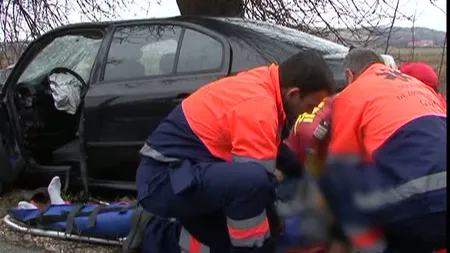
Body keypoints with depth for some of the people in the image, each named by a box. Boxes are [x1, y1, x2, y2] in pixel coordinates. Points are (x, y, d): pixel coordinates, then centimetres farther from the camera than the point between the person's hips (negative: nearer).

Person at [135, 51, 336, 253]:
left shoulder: (259, 83, 4)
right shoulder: (257, 107, -24)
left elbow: (267, 151, 15)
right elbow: (259, 178, -19)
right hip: (164, 180, -10)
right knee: (253, 182, -31)